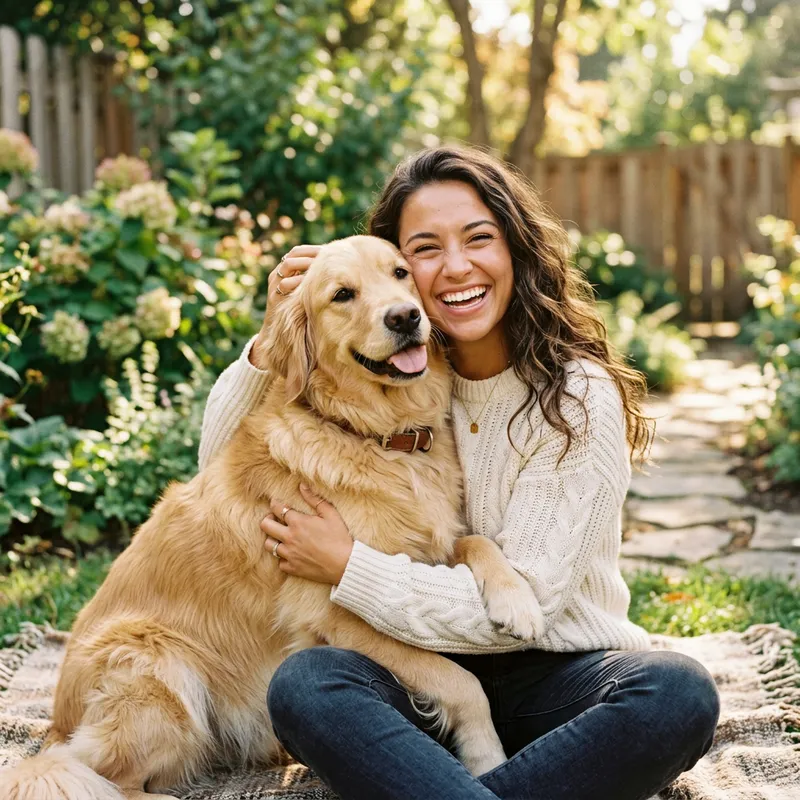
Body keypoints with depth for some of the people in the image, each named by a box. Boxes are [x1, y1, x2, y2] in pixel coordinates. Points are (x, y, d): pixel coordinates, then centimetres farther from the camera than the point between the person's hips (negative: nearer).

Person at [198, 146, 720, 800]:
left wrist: (347, 567, -14)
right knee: (305, 685, -30)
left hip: (555, 674, -1)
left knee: (680, 694, -33)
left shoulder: (578, 397, -9)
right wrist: (273, 339, -8)